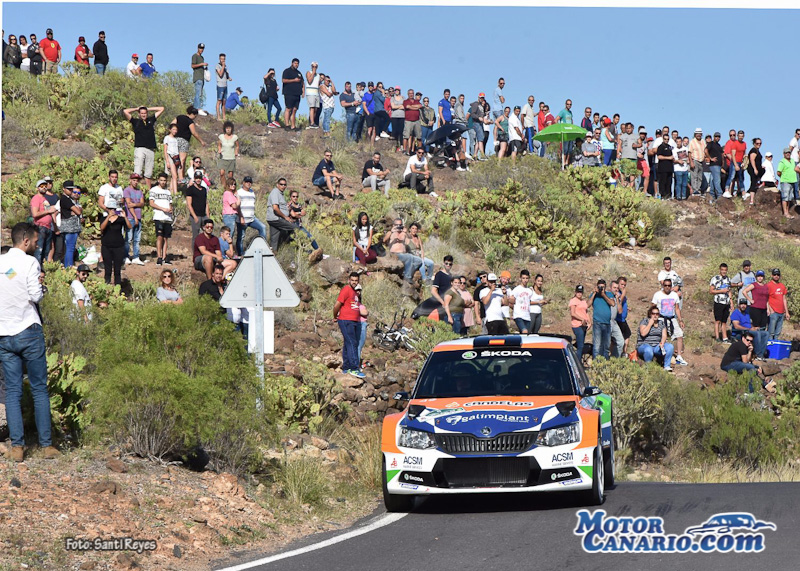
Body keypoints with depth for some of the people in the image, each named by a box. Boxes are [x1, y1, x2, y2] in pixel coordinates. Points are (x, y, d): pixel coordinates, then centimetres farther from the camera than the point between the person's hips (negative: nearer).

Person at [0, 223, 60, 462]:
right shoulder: (29, 263, -8)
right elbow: (35, 296, -14)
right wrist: (41, 287, 4)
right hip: (28, 332, -5)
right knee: (39, 389, 2)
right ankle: (46, 445, 2)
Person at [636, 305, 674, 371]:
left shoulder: (661, 323, 12)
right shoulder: (644, 321, -2)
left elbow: (664, 335, 3)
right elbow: (643, 333, -18)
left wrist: (662, 343, -17)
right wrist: (650, 324, -14)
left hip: (657, 346, 5)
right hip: (644, 345, -5)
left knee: (670, 347, -21)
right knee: (648, 350, -39)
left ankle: (667, 366, -16)